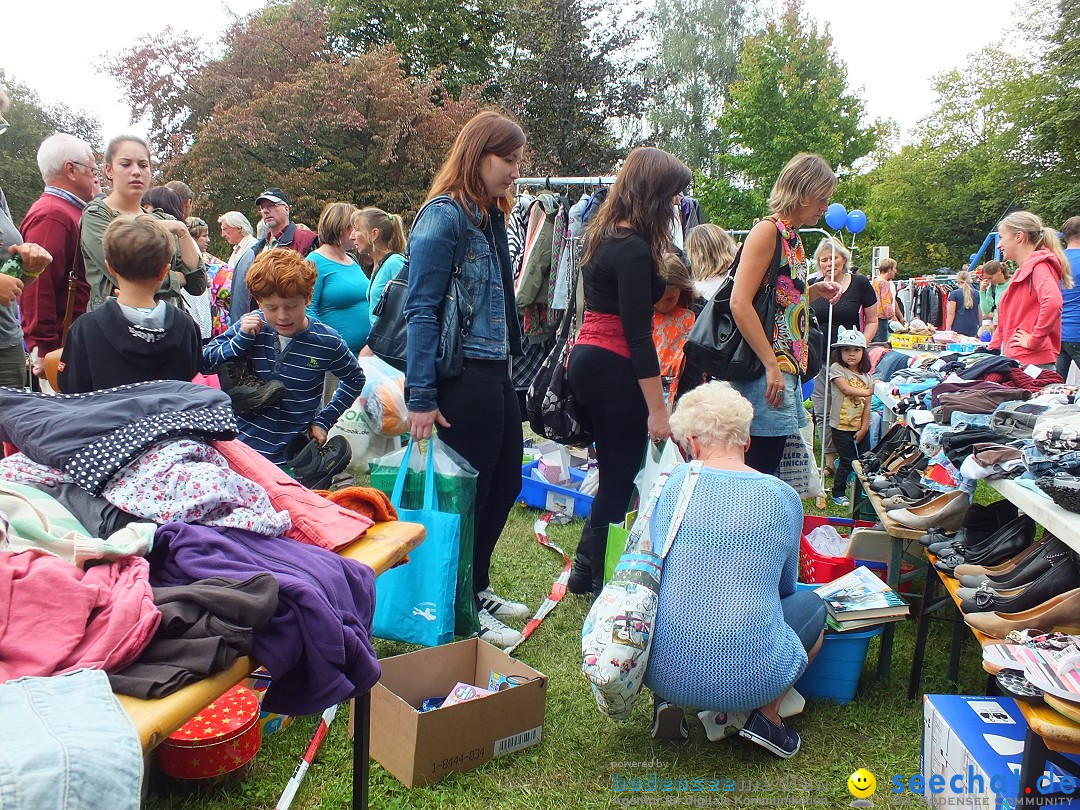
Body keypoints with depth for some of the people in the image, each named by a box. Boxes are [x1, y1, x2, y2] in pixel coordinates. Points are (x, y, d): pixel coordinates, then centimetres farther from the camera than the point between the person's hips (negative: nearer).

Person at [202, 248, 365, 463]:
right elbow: (203, 362, -3)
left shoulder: (326, 342, -9)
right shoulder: (250, 327, -5)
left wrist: (324, 420, 1)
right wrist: (241, 340, -16)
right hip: (243, 446, 2)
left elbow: (355, 380, 7)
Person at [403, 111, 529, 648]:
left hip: (495, 372, 9)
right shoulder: (443, 216, -12)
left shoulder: (490, 216, 13)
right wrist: (421, 398, -19)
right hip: (463, 377, -9)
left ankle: (478, 588, 36)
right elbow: (421, 310, -16)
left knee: (506, 480, 17)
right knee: (469, 491, 3)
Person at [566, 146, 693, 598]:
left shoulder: (602, 234, 11)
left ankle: (584, 571, 29)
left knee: (613, 474, 19)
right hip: (614, 372, -10)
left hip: (586, 361, 10)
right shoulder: (634, 250, -18)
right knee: (619, 482, 2)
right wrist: (658, 410, -21)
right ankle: (602, 583, 13)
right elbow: (637, 335, -22)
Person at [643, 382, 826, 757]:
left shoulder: (673, 482, 1)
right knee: (812, 604, 28)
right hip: (751, 679, -1)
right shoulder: (784, 497, 1)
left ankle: (669, 701, 13)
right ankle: (764, 714, 11)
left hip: (662, 671, 1)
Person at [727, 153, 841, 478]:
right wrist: (772, 366, -22)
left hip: (786, 369, 9)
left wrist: (814, 292, 9)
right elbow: (740, 303, -20)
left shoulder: (792, 237, 17)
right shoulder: (767, 231, -10)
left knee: (767, 469, 13)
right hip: (766, 372, -9)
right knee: (758, 476, -6)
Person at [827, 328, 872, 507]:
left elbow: (867, 405, 2)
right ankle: (838, 494, 14)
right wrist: (867, 391, -5)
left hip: (860, 427, 5)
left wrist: (864, 428, -5)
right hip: (841, 426, -5)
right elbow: (846, 389, -19)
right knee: (847, 461, -2)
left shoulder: (866, 376, 7)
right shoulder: (836, 368, -5)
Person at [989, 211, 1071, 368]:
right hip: (1016, 359, 9)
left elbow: (1053, 302, -28)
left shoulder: (1039, 266, -8)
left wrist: (1033, 340, -20)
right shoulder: (1023, 271, 22)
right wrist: (992, 349, 22)